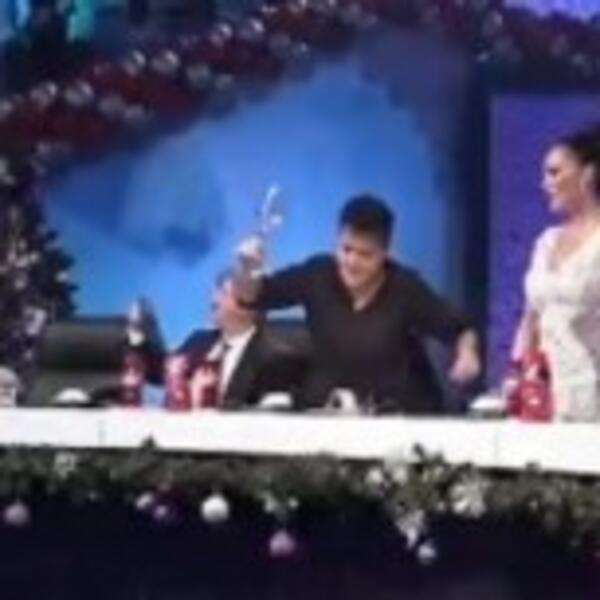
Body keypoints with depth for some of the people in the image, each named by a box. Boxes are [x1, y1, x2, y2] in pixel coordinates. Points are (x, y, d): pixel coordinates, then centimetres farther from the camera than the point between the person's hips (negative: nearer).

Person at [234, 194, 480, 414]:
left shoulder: (404, 287, -9)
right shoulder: (318, 275, -5)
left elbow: (459, 330, -6)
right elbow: (251, 296, -2)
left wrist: (467, 354, -26)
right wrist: (247, 269, -22)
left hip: (396, 416, -1)